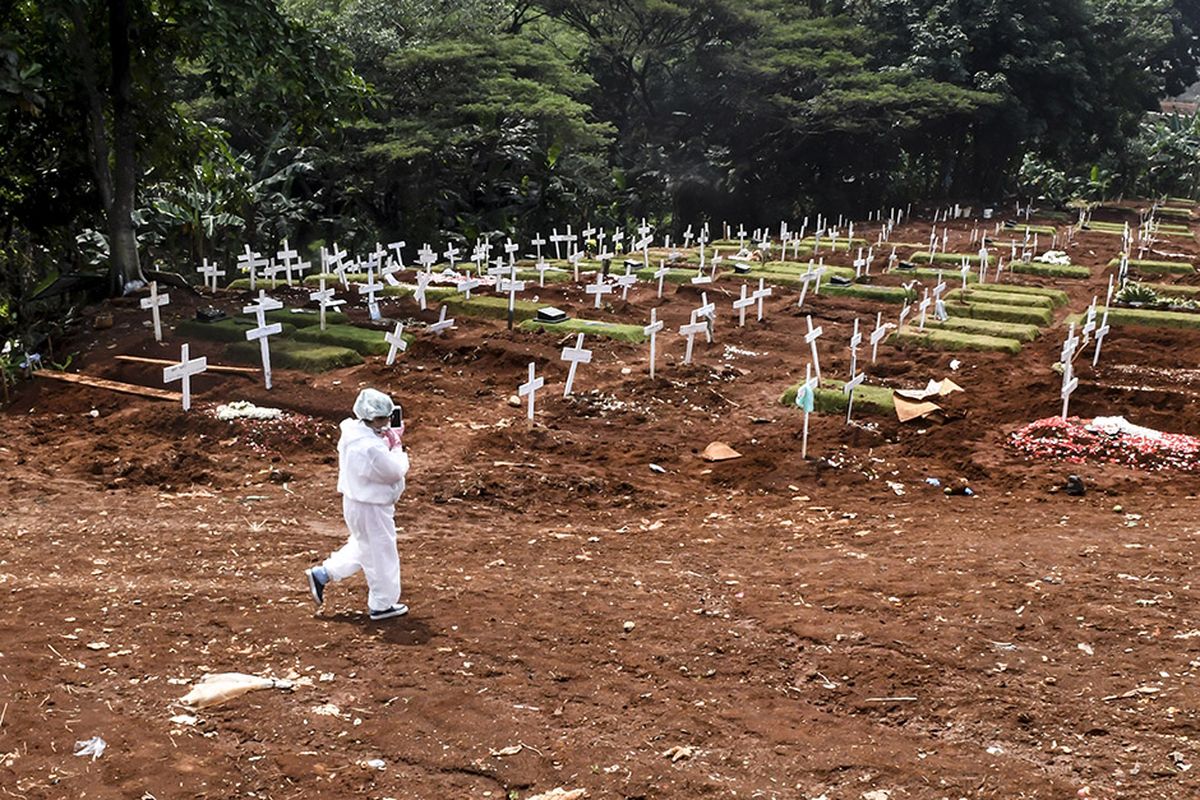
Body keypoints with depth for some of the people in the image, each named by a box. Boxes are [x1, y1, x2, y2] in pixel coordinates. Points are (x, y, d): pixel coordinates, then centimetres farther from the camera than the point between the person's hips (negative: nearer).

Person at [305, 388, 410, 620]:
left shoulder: (351, 432, -2)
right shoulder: (371, 448, -32)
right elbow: (396, 472, -21)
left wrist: (390, 439, 0)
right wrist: (397, 445, -9)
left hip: (355, 502, 9)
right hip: (371, 509, -9)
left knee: (362, 547, 29)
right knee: (381, 554, 9)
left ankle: (321, 574, 31)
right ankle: (382, 605, 25)